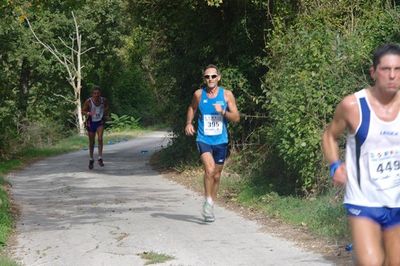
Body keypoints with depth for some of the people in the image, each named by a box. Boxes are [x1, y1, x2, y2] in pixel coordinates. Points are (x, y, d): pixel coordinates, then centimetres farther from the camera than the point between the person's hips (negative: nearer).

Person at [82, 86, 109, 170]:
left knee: (100, 138, -21)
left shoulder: (103, 100, -7)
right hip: (91, 122, -1)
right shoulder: (88, 101, -14)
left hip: (100, 122, 1)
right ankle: (91, 160, 24)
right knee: (91, 142, 7)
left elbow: (106, 106, 16)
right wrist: (88, 113, -27)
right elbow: (83, 111, -8)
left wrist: (106, 114, 2)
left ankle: (100, 158, -14)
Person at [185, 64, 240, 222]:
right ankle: (208, 202, -10)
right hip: (204, 139, -2)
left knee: (216, 175, 12)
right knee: (209, 169, -24)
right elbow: (192, 108, 18)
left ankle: (210, 206, 28)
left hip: (221, 141, 2)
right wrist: (189, 123, 0)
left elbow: (236, 117, -2)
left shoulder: (227, 95, -3)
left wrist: (223, 112, -19)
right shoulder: (199, 94, -2)